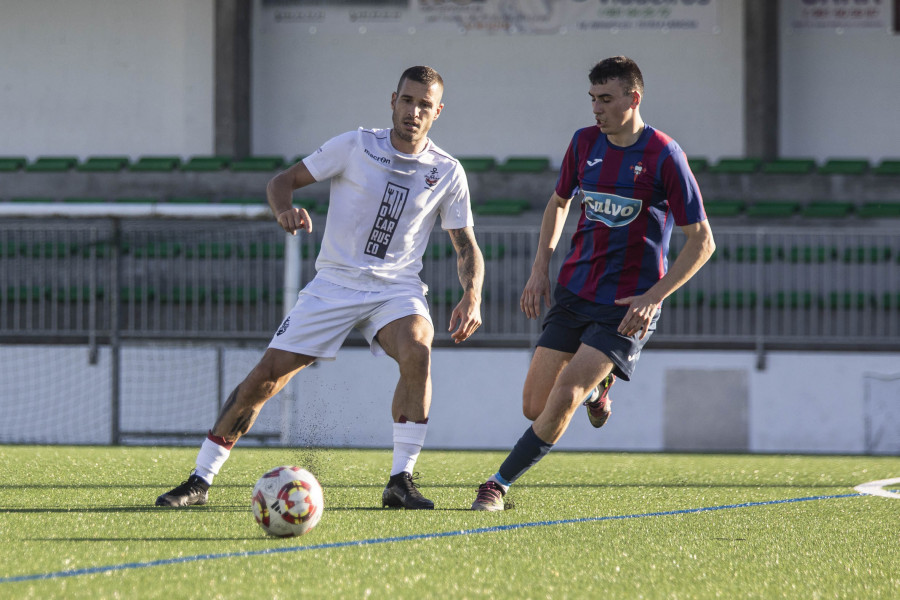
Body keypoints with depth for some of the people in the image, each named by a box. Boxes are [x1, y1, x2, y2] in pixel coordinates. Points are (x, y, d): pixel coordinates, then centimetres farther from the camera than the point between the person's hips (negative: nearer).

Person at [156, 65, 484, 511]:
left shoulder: (447, 172, 0)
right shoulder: (355, 146, -4)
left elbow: (466, 246, 6)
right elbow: (283, 180, 2)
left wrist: (471, 298, -12)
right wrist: (285, 210, -21)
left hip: (396, 289, 0)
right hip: (334, 282, 0)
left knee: (417, 351, -32)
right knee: (267, 375, -8)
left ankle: (400, 482, -24)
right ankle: (200, 481, 5)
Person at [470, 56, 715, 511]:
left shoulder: (664, 157, -13)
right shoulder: (584, 143, 3)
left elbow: (702, 242, -9)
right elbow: (559, 201, 22)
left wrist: (653, 297, -18)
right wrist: (540, 267, 9)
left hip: (628, 305, -6)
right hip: (574, 290, 6)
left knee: (565, 394, -20)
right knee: (535, 406, 2)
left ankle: (499, 484, -7)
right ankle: (596, 385, 34)